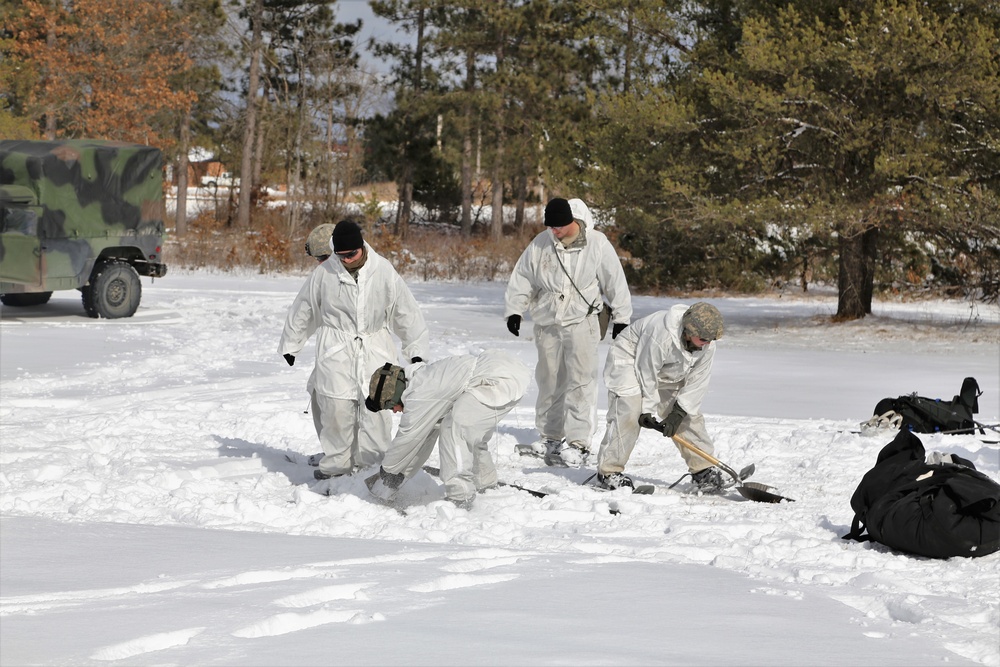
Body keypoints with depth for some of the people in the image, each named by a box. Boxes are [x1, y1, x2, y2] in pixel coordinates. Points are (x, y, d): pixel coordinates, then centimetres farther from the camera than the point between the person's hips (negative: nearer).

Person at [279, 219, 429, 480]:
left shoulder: (383, 271, -4)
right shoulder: (324, 273, -5)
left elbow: (405, 310, 6)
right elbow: (303, 309, 9)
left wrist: (415, 349, 6)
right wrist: (291, 345, 18)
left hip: (375, 349, 1)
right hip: (336, 351, -1)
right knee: (336, 409, -6)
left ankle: (370, 463, 6)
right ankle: (337, 463, 7)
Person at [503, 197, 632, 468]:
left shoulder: (597, 243, -8)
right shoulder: (541, 243, -1)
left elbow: (615, 280, -1)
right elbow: (522, 278, 8)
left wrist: (621, 316, 2)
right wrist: (513, 310, 3)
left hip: (581, 321, -4)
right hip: (547, 323, 4)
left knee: (580, 380, -10)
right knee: (549, 380, 11)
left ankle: (578, 441, -11)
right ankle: (550, 436, 23)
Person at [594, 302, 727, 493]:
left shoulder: (707, 345, -18)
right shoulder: (661, 335, -39)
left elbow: (697, 381, -12)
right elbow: (646, 374, -29)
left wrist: (679, 412, -18)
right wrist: (647, 410, -21)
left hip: (670, 374, 7)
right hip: (631, 361, -7)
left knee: (690, 415, 1)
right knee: (629, 413, -22)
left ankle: (704, 470, 11)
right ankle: (609, 471, -15)